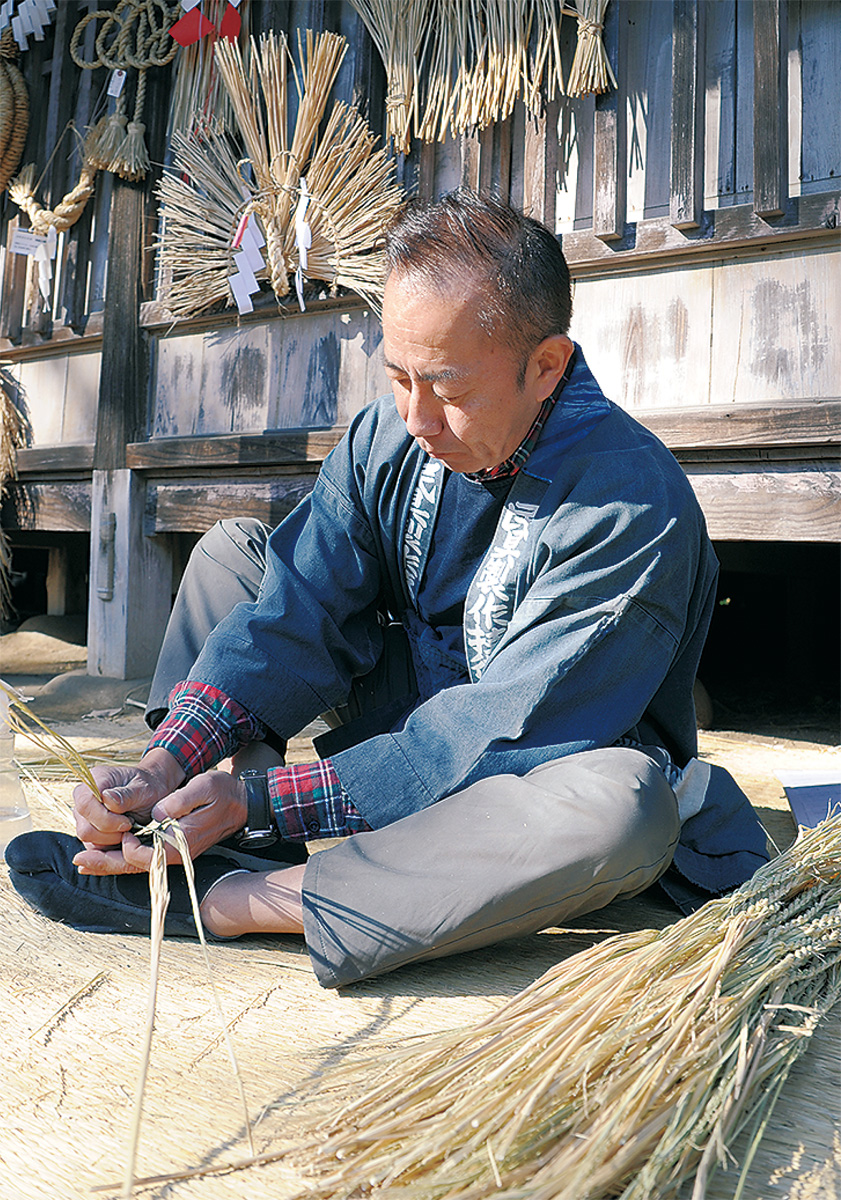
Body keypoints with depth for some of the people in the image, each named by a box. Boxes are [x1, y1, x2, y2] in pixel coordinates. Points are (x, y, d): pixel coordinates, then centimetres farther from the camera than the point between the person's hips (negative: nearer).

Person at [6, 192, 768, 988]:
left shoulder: (635, 508, -27)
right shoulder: (387, 434, -8)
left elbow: (498, 741, -30)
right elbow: (298, 617, -12)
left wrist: (259, 796, -31)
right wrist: (165, 764, -26)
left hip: (543, 773, -4)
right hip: (414, 710, 5)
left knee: (627, 804, -41)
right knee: (231, 549, 1)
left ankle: (228, 901, -31)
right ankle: (244, 854, -15)